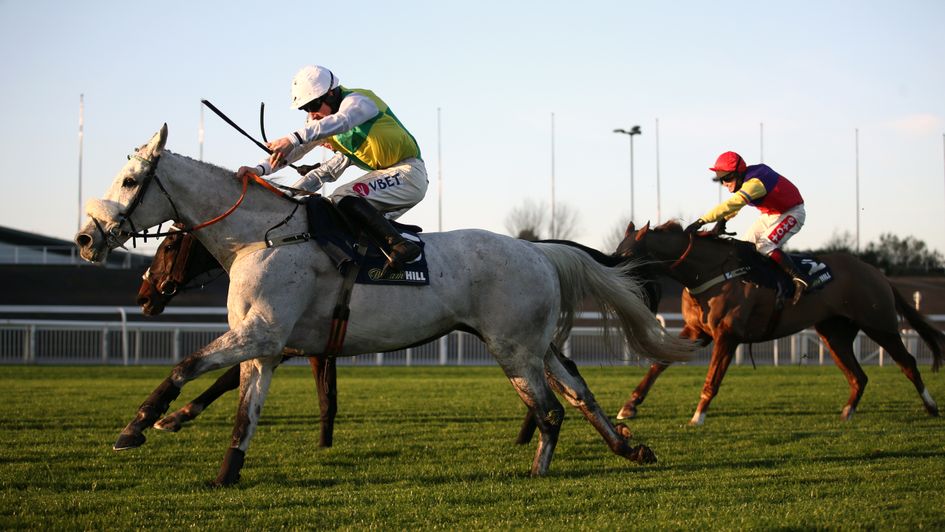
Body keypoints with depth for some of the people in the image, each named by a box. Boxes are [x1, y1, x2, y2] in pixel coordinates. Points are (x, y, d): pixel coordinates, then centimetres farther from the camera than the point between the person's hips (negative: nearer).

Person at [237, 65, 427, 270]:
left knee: (345, 198, -27)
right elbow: (297, 150, 5)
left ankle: (398, 246, -33)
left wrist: (294, 138, -52)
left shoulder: (357, 101, -16)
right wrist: (260, 169, -12)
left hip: (408, 171, -10)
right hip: (382, 174, 10)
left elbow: (341, 121, -38)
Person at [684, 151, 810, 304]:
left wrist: (701, 221, -49)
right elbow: (735, 205, 13)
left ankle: (799, 278, -21)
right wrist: (723, 221, -5)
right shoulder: (744, 179, -4)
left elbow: (731, 204, -44)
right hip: (771, 214, 10)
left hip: (791, 213, -10)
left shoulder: (754, 183, -34)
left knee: (765, 245, -26)